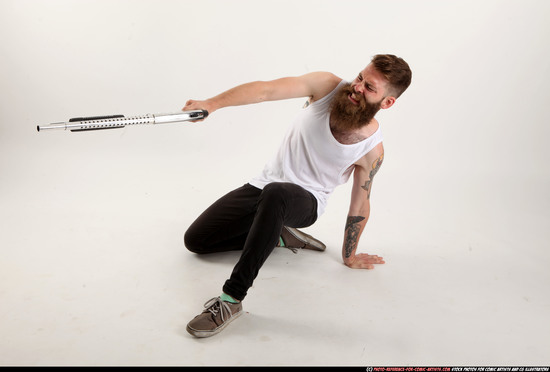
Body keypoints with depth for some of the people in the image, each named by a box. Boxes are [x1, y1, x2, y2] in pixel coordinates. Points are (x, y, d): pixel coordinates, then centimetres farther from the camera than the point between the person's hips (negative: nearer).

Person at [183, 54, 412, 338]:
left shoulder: (372, 149, -15)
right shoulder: (328, 86, -14)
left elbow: (360, 203, -2)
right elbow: (266, 90, -24)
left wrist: (349, 255, 9)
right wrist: (212, 103, -39)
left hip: (305, 200, -4)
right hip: (266, 184, 4)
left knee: (276, 193, -44)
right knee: (195, 240, 5)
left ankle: (232, 298, -36)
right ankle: (278, 236, 15)